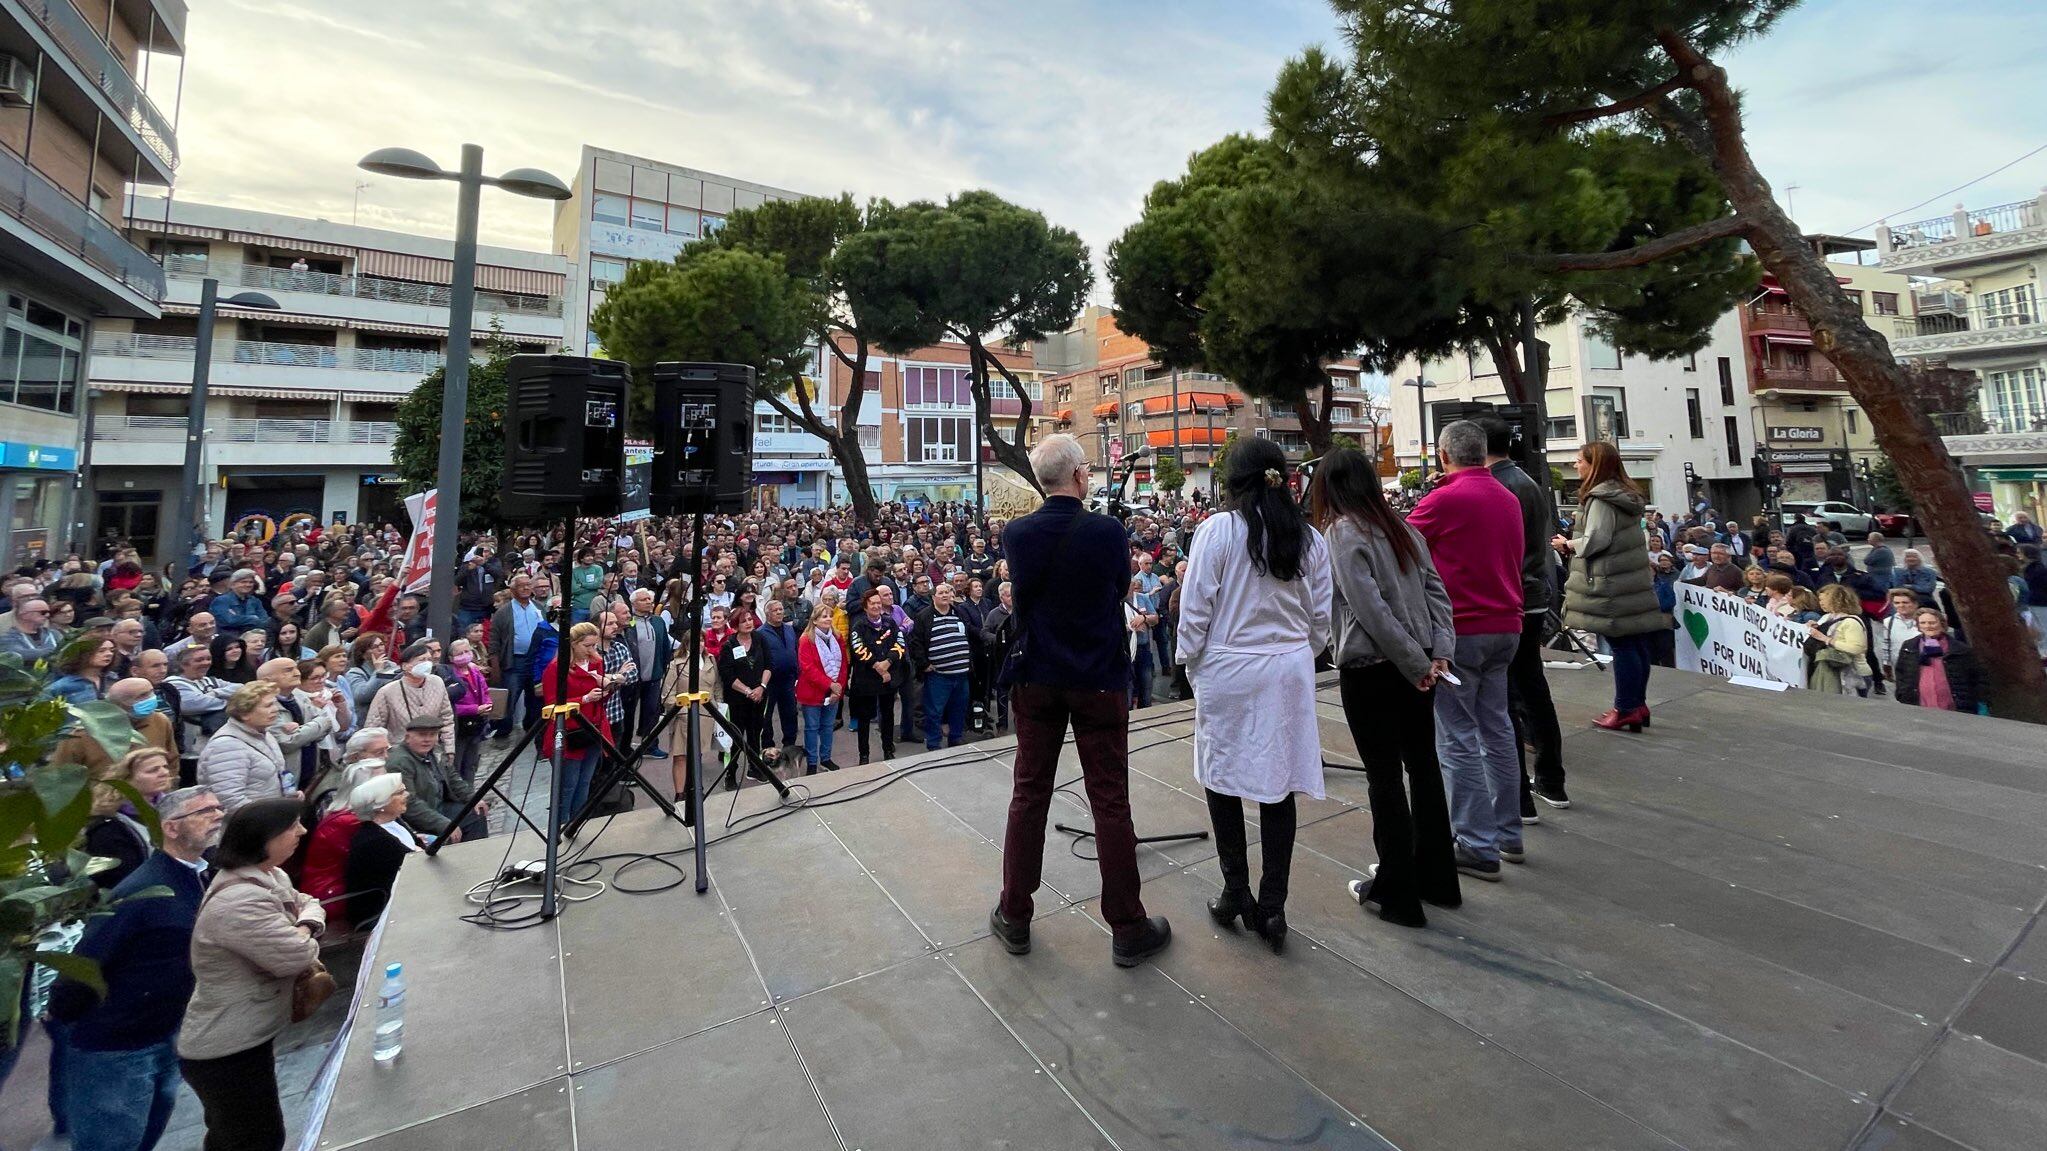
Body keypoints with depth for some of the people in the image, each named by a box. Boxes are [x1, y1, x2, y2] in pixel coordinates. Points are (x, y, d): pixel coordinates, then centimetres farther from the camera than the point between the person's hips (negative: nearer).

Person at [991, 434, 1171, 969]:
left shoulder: (1015, 534, -6)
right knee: (1110, 803, 7)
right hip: (1100, 682, -2)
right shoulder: (1109, 532, -13)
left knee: (1029, 796, 13)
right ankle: (1128, 929, 20)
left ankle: (1014, 918, 26)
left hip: (1036, 679, 3)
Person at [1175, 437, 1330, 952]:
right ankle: (1272, 906, 17)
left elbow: (1195, 609, -10)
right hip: (1290, 671, 4)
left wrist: (1191, 664, 4)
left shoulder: (1217, 530, -11)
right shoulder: (1311, 539, 2)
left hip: (1228, 670, -4)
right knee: (1279, 783, 10)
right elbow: (1320, 619, 6)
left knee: (1221, 775, 12)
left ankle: (1236, 892, 22)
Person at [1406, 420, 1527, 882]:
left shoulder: (1446, 499, -13)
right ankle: (1509, 835, 27)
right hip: (1505, 627, 8)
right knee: (1497, 728, 16)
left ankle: (1478, 848, 4)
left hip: (1460, 630, -8)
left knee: (1457, 738, -1)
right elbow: (1511, 559, 19)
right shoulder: (1508, 498, 11)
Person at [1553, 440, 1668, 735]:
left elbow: (1596, 540, -20)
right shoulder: (1626, 494, 15)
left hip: (1610, 585, -9)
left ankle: (1626, 709, 4)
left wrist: (1568, 544, -3)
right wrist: (1575, 543, 14)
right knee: (1636, 644, 12)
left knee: (1621, 645, -3)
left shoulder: (1601, 498, -14)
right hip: (1634, 580, 9)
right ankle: (1638, 704, 19)